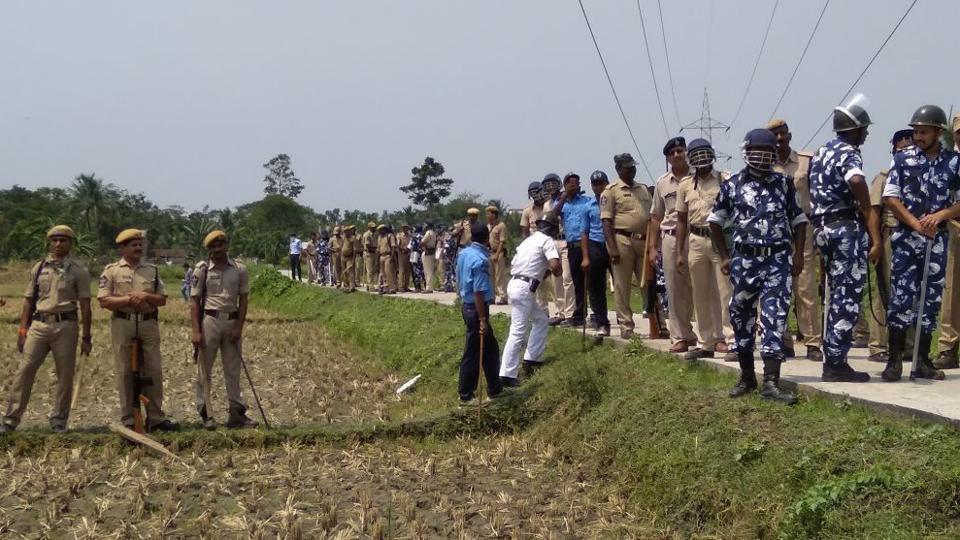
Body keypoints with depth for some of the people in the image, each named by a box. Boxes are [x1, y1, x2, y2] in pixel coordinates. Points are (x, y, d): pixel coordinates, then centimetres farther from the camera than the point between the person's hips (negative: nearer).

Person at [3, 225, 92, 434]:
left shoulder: (78, 272, 4)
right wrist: (22, 330, 6)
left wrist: (86, 337, -1)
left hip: (65, 325, -2)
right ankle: (10, 420, 0)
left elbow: (85, 306, 2)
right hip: (39, 324, 2)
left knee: (65, 375, 2)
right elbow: (28, 301, 13)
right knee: (24, 370, -4)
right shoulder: (38, 268, 12)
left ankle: (59, 421, 13)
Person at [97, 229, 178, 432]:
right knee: (125, 373, 0)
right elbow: (104, 300, -5)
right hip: (123, 324, -3)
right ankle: (128, 420, 6)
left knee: (154, 371, 2)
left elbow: (163, 299, 10)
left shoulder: (152, 271, 14)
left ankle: (156, 418, 8)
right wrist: (129, 299, -13)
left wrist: (146, 296, -8)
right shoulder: (111, 271, 4)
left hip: (149, 324, 3)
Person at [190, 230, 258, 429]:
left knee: (233, 370, 7)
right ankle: (205, 414, 9)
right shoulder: (202, 269, -2)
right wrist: (196, 331, -10)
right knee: (204, 370, 2)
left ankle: (237, 413, 12)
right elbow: (195, 302, -3)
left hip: (232, 321, 2)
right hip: (209, 321, -2)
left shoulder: (239, 269, 4)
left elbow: (243, 299, 5)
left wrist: (239, 328, -3)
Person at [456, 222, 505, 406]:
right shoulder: (480, 260, -22)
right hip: (476, 309, -9)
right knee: (473, 353, 1)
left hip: (466, 305, 9)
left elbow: (460, 279, 15)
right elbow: (479, 292, -23)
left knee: (490, 348, 18)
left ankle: (495, 389, 26)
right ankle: (466, 396, 10)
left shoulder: (463, 253, 4)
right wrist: (483, 319, -21)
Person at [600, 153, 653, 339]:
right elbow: (606, 221, -8)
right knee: (622, 287, 0)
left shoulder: (643, 189, 17)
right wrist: (612, 248, -16)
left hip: (644, 241, 5)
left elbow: (651, 216, 21)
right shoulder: (611, 191, -2)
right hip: (622, 240, -5)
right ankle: (626, 327, 7)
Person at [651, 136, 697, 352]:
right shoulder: (662, 183, 12)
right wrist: (653, 247, 11)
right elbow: (656, 216, 16)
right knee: (675, 290, 4)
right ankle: (681, 337, 10)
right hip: (671, 238, 3)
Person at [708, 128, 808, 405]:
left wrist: (798, 254, 3)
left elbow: (798, 220, 12)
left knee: (775, 320, -8)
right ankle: (746, 376, 24)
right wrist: (724, 256, 7)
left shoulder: (784, 183, 5)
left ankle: (771, 382, -10)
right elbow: (715, 221, 11)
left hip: (778, 261, 0)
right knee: (742, 318, 8)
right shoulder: (731, 185, 2)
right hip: (744, 260, 1)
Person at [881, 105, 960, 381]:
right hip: (906, 237, -2)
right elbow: (890, 197, -1)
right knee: (900, 297, -6)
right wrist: (915, 223, -10)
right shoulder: (904, 158, 1)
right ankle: (894, 360, -1)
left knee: (931, 299, 6)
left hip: (937, 240, 2)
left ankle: (922, 361, 13)